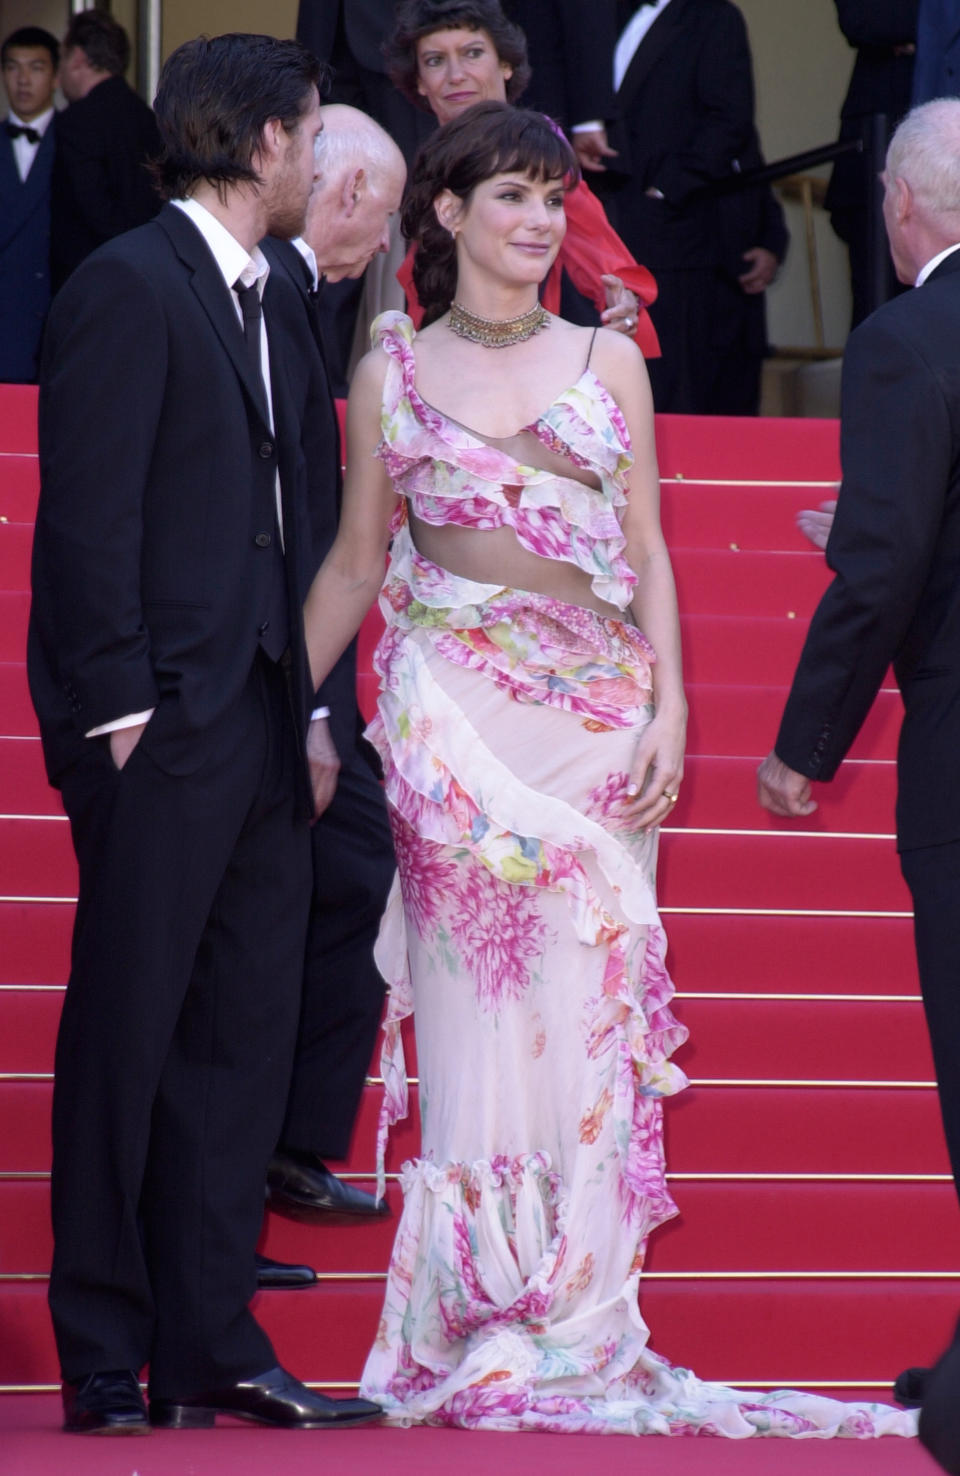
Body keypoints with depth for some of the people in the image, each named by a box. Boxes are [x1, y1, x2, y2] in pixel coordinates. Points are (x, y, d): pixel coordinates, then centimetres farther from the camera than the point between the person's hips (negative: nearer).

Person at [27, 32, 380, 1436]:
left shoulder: (273, 304, 18)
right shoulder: (129, 285, -8)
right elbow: (87, 513, -13)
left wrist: (306, 702, 12)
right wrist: (118, 706, -17)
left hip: (259, 723, 8)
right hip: (163, 718, -8)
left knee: (244, 1042, 8)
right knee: (126, 1041, -1)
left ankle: (212, 1346, 14)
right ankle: (105, 1358, 5)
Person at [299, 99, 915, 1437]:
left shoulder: (609, 362, 9)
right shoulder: (395, 371, 7)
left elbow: (648, 551, 8)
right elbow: (356, 559, 12)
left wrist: (669, 707, -3)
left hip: (595, 712, 2)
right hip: (453, 709, -2)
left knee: (589, 1005, -1)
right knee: (482, 1003, -5)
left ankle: (574, 1321, 5)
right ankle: (485, 1322, 1)